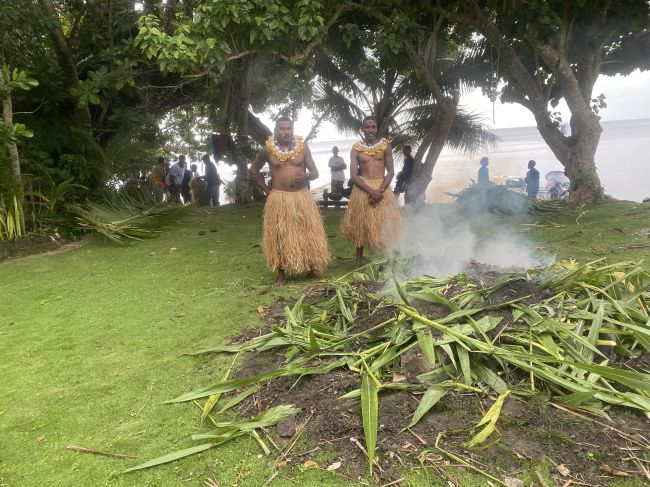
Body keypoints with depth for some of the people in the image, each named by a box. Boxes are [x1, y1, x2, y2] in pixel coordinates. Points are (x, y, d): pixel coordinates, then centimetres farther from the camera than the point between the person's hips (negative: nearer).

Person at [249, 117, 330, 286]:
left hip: (302, 197, 1)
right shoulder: (268, 150, -1)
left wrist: (306, 176, -23)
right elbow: (253, 171, 11)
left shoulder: (303, 147, 1)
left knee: (308, 234, 4)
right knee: (279, 236, 2)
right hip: (279, 199, -1)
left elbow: (315, 172, 0)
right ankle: (281, 275, 14)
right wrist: (266, 190, 4)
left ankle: (312, 269, 20)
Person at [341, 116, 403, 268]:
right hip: (362, 189, 0)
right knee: (361, 225, 5)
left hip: (382, 188, 0)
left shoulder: (385, 145, 3)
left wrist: (380, 191, -15)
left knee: (384, 225, 0)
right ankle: (358, 260, 15)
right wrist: (371, 191, -17)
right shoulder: (356, 148, 1)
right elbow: (353, 175, -6)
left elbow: (391, 171, 0)